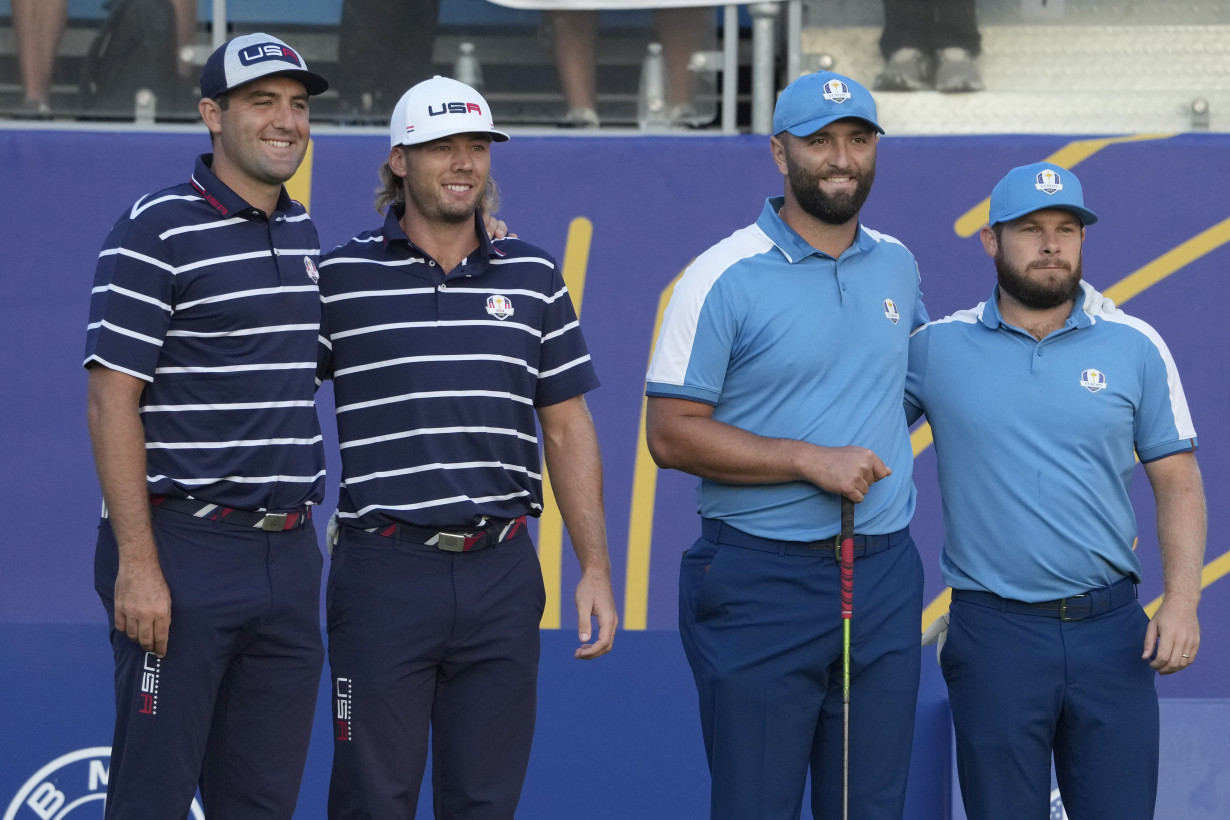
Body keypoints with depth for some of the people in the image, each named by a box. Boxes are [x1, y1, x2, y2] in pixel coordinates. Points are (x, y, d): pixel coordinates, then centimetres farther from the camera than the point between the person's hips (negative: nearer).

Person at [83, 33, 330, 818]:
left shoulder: (302, 229, 15)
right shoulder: (156, 231, -7)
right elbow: (112, 401, -12)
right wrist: (136, 562, -18)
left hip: (288, 555, 7)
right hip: (185, 553, -7)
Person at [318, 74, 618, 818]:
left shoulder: (533, 277, 10)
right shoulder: (341, 277, 0)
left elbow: (567, 428, 12)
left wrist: (596, 568, 7)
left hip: (502, 574, 3)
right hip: (385, 570, -3)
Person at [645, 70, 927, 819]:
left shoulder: (898, 266, 10)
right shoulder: (724, 278, -8)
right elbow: (671, 434, -10)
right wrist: (810, 460, -17)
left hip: (885, 578, 5)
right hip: (761, 582, -5)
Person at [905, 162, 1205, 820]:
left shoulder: (1135, 347, 5)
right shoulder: (936, 348, 3)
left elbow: (1177, 482, 5)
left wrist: (1182, 600, -6)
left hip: (1112, 632, 1)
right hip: (994, 635, -1)